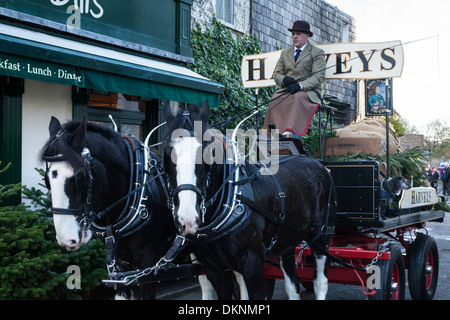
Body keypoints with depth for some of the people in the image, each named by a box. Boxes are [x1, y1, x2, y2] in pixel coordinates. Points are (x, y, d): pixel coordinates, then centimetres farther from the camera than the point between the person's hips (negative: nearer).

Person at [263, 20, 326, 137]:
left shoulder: (317, 53, 9)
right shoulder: (285, 53, 25)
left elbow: (319, 76, -4)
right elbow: (276, 75, 22)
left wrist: (300, 86, -21)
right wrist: (284, 79, -5)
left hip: (308, 92, -4)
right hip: (286, 90, 4)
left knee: (297, 98, -39)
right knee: (275, 99, -30)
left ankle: (289, 133, -54)